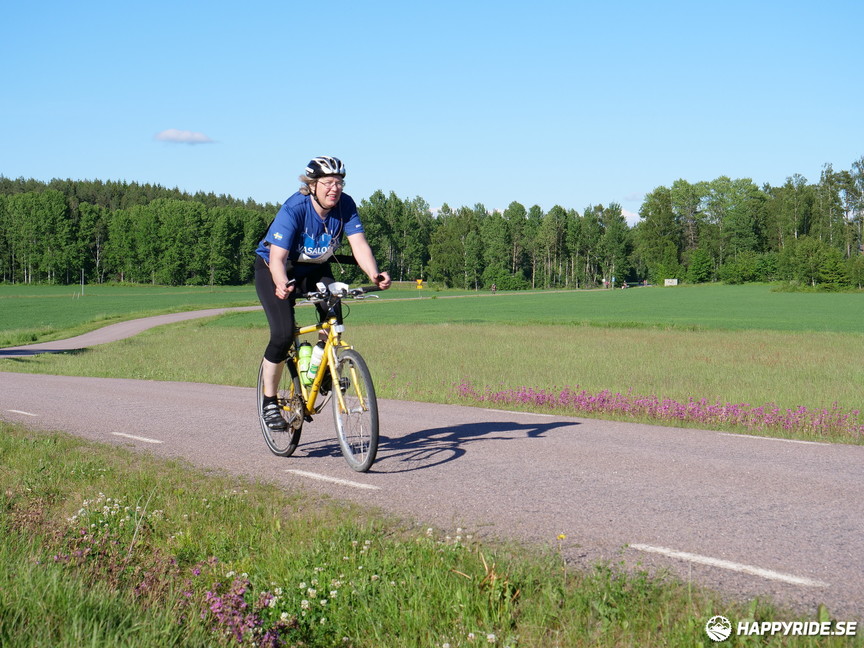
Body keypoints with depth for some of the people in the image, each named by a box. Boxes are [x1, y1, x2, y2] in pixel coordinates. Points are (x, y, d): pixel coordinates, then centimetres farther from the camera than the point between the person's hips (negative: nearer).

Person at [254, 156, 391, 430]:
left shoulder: (345, 206, -18)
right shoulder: (293, 209, -30)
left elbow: (359, 244, -25)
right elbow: (277, 258, -36)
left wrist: (374, 275, -44)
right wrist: (282, 285, -56)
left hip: (316, 269, 4)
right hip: (274, 270, -4)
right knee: (283, 333, -20)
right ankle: (269, 401, -2)